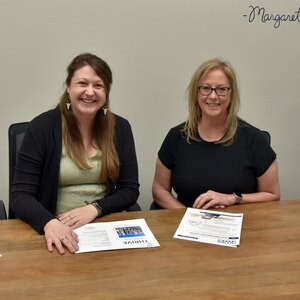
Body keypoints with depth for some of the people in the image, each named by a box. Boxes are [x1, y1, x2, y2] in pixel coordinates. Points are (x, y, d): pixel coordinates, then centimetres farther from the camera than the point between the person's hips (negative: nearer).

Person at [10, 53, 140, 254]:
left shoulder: (120, 128, 2)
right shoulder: (42, 127, -7)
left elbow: (130, 190, 3)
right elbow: (20, 195, -10)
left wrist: (94, 209, -15)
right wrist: (48, 222, -29)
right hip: (58, 231, -2)